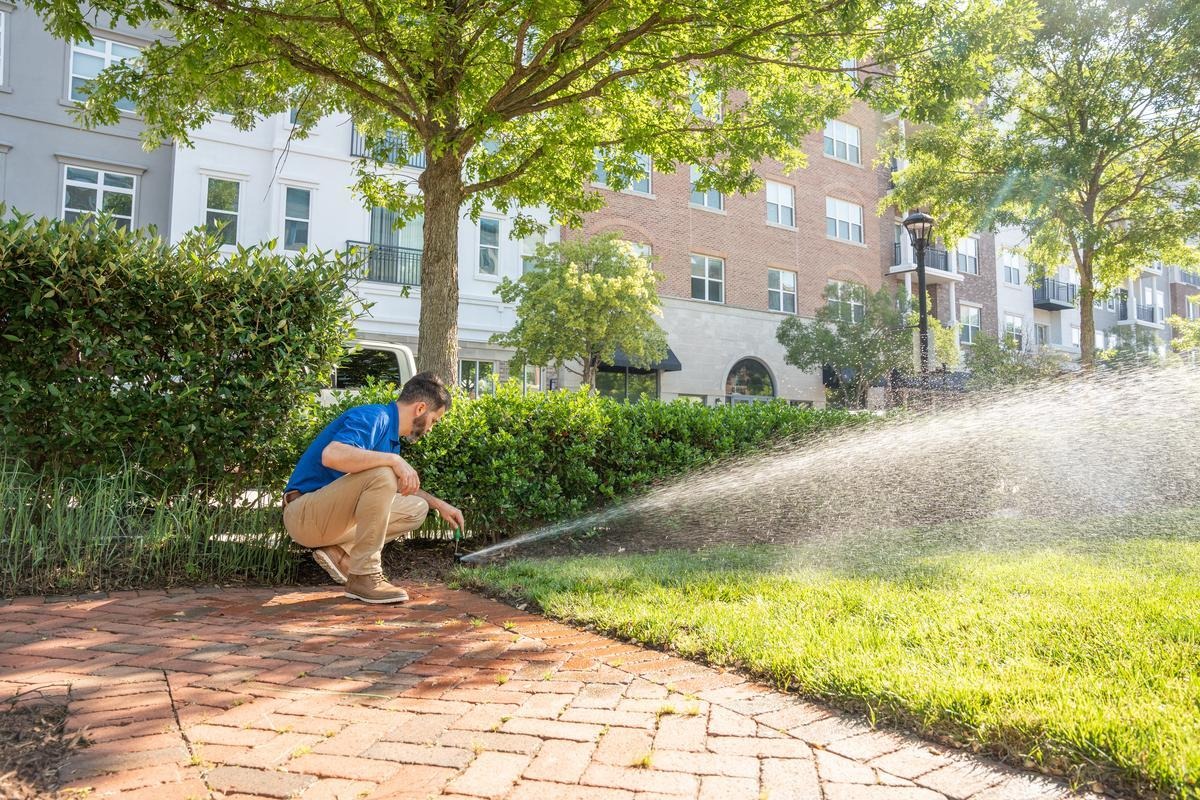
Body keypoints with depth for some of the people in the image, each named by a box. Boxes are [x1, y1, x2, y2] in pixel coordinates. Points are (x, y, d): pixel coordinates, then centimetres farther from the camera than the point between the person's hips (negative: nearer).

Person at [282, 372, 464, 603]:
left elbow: (401, 487, 29)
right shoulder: (372, 417, -17)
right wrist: (393, 459, -33)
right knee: (381, 475, -30)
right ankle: (364, 576, -22)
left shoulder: (392, 436, 12)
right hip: (303, 515, -9)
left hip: (334, 515, 9)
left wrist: (439, 504, 23)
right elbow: (331, 455, -37)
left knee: (416, 509, 9)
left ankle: (339, 552, 1)